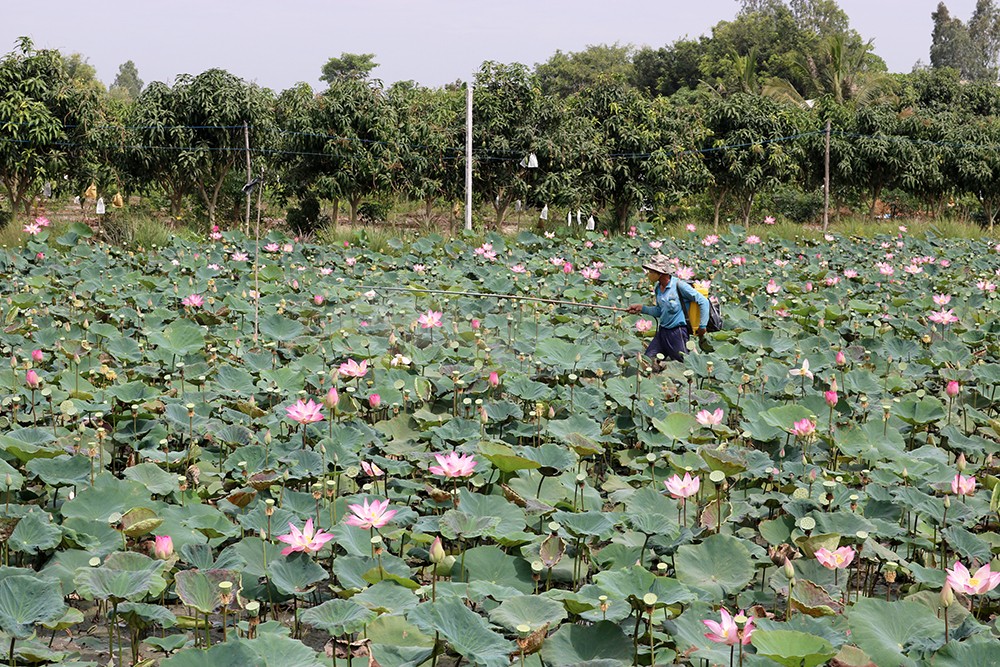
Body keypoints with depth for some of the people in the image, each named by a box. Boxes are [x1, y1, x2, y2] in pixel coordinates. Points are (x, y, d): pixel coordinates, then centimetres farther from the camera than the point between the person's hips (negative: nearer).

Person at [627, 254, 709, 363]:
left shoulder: (679, 285, -16)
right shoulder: (657, 288, 6)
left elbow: (703, 301, -13)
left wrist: (702, 326, -11)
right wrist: (641, 308, 6)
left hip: (677, 332, -7)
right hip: (662, 331, 7)